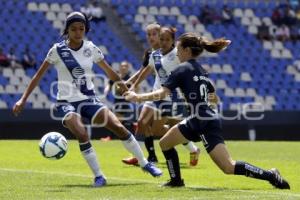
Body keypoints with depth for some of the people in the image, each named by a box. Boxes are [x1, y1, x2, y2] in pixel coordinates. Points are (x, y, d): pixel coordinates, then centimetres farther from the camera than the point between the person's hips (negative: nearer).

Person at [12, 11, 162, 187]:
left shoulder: (91, 48, 0)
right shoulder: (58, 50, -7)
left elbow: (110, 72, 11)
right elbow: (39, 75, -2)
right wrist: (23, 99, -6)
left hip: (89, 99, 3)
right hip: (67, 102, -3)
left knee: (119, 127, -12)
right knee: (82, 135, -29)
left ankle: (145, 163, 5)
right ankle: (98, 176, -15)